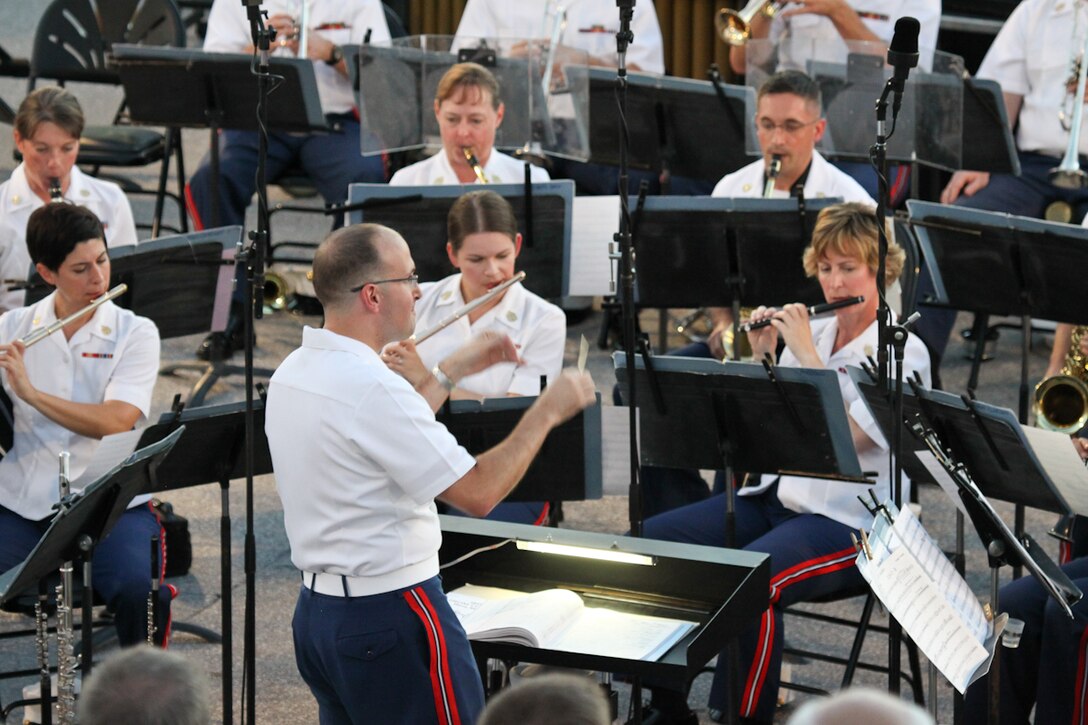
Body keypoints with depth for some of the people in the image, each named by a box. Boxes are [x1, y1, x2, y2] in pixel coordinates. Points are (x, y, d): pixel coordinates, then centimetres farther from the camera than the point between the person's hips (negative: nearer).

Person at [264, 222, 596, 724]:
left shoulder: (292, 374, 6)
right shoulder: (371, 388, -22)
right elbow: (478, 493, -20)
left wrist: (451, 372, 24)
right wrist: (547, 411, -9)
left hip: (316, 607, 9)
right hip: (391, 616, -9)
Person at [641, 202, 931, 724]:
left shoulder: (903, 351, -6)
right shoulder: (807, 333, 13)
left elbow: (845, 439, -18)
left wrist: (807, 355, -13)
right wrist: (761, 357, 1)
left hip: (846, 518, -7)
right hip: (774, 494, 7)